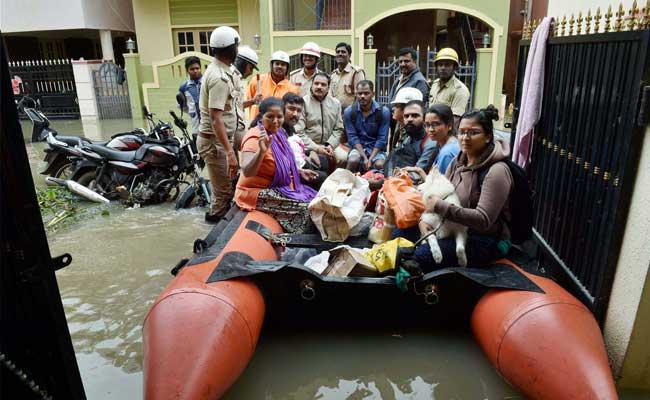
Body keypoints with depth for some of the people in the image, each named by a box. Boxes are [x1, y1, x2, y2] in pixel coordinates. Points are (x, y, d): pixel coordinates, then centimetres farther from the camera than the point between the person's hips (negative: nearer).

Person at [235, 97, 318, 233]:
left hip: (279, 188, 9)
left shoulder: (278, 133, 6)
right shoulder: (255, 137, -21)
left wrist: (299, 172, 11)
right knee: (305, 207, -18)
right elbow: (247, 172, -35)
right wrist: (261, 151, -48)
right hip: (258, 192, -9)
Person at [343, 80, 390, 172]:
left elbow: (382, 139, -8)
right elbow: (352, 137, -8)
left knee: (379, 164, -30)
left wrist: (370, 159, -19)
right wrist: (364, 158, -19)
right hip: (358, 147, 0)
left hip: (376, 148, 0)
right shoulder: (349, 112, -6)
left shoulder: (383, 112, -8)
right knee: (353, 160, -31)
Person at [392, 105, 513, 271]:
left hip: (486, 240, -7)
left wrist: (440, 207, -27)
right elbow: (438, 195, 8)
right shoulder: (458, 161, 4)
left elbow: (483, 220, -26)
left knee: (421, 255, -25)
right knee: (399, 233, -2)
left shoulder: (496, 171, -20)